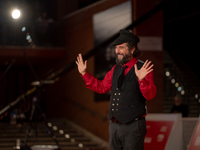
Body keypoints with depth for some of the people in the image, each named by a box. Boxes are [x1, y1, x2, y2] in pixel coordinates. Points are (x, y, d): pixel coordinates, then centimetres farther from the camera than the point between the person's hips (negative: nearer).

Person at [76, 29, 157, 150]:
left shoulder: (143, 69, -10)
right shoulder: (116, 68, 11)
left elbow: (150, 95, -20)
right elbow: (102, 87, 21)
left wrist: (141, 79, -38)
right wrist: (84, 73, 15)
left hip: (133, 127, -7)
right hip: (114, 125, 7)